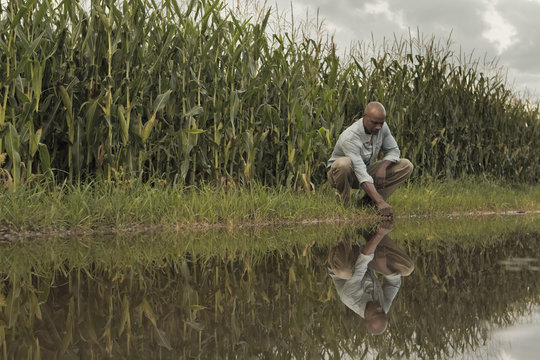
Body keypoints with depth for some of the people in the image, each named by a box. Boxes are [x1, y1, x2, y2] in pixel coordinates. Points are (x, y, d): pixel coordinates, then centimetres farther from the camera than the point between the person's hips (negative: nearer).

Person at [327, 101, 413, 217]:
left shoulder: (382, 127, -14)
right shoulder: (350, 138, -35)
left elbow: (393, 150, 1)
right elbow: (362, 175, -44)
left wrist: (383, 166, -23)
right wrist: (380, 202, -53)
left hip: (367, 169, 6)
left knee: (406, 166, -10)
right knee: (343, 163, -43)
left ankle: (370, 201, -7)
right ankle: (344, 203, -17)